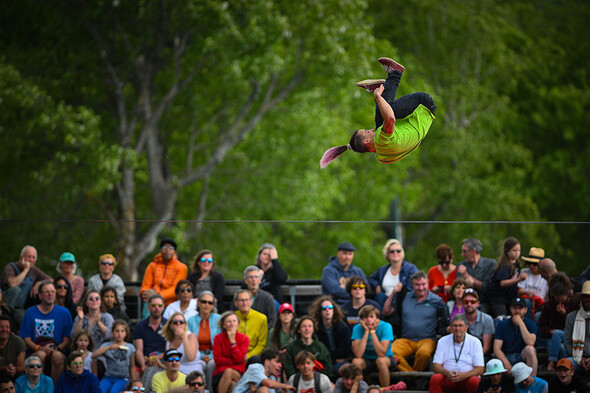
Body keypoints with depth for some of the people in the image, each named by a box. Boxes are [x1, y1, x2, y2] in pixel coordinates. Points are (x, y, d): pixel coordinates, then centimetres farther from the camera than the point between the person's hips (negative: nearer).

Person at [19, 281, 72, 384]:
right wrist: (40, 348, -15)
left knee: (58, 356, -34)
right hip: (35, 351, 0)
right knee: (40, 355, -34)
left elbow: (67, 339, 6)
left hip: (57, 351, 0)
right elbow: (26, 339, 3)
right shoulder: (30, 312, 9)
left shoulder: (64, 313, 10)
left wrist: (57, 348, -15)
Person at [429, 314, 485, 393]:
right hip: (447, 379, 1)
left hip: (467, 378, -1)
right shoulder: (443, 341, 8)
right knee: (435, 378, -30)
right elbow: (435, 366, 3)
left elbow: (479, 369, -3)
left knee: (475, 381, -35)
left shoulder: (475, 342, 3)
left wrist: (463, 375, -22)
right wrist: (447, 373, -20)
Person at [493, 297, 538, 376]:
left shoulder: (531, 324, 4)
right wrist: (506, 363, -21)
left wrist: (520, 323, -16)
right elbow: (496, 348, -4)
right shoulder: (502, 324, 6)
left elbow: (530, 343, -17)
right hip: (506, 358, -1)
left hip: (523, 357, 1)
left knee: (530, 349, -34)